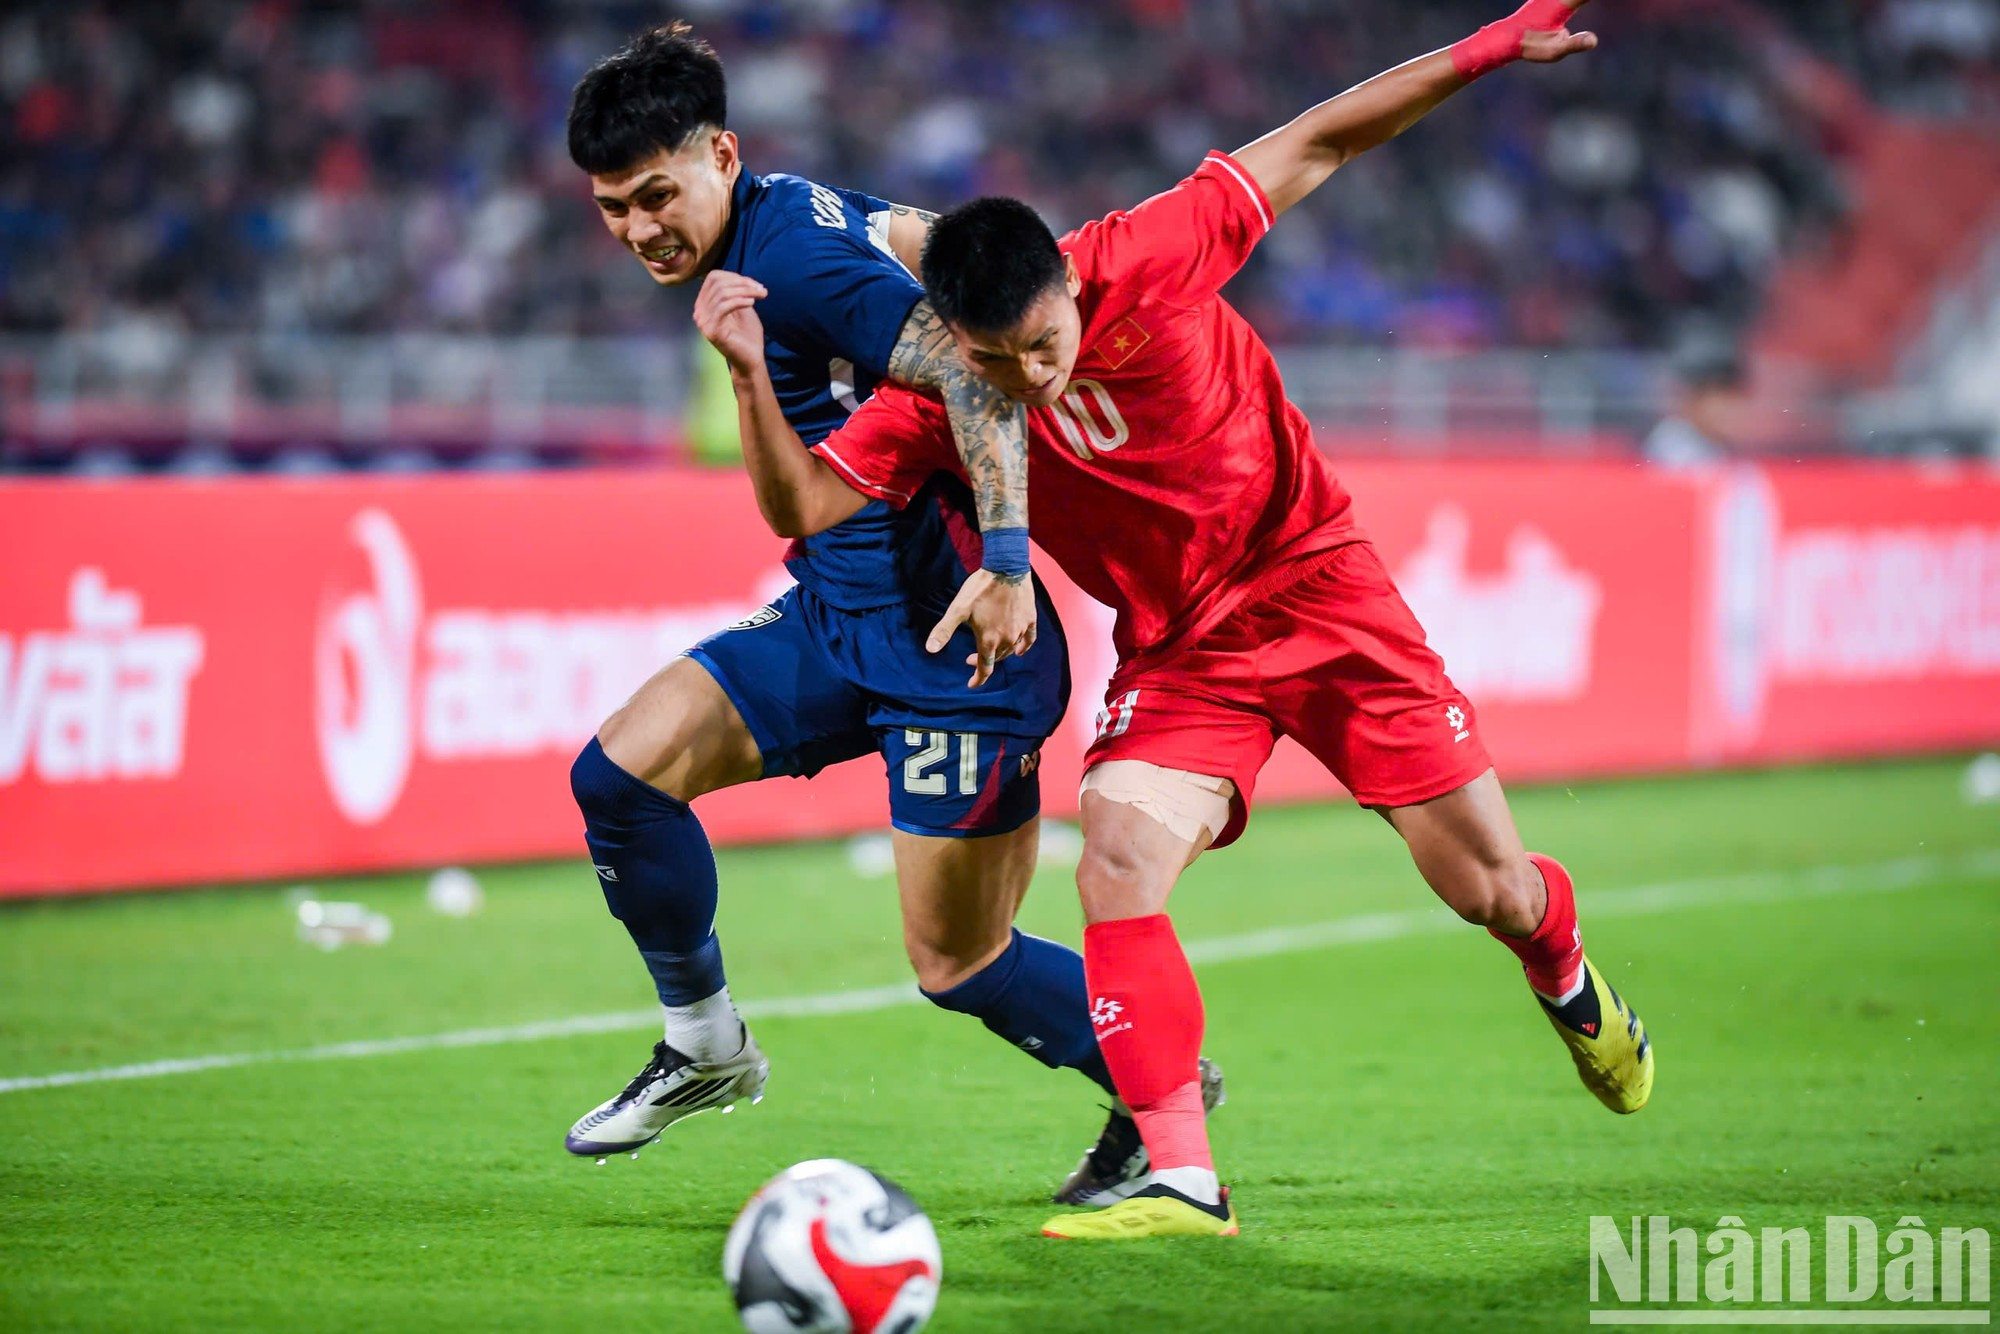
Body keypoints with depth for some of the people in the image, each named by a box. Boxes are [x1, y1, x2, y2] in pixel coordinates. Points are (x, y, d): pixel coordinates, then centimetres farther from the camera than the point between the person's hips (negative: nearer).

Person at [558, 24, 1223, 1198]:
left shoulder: (794, 255, -21)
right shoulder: (784, 212, 7)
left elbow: (971, 371, -30)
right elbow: (929, 241, 20)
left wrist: (1005, 563, -38)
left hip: (953, 632, -9)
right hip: (835, 616, 9)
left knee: (958, 962, -1)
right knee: (620, 770, -3)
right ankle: (706, 1046, 14)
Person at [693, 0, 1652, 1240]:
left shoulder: (1147, 259, -21)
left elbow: (1314, 144, -12)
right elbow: (806, 503, -21)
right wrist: (754, 379, -37)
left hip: (1315, 580, -1)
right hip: (1177, 649, 1)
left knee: (1492, 890, 2)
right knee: (1115, 862, -24)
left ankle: (1570, 987, 39)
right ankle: (1185, 1183, -20)